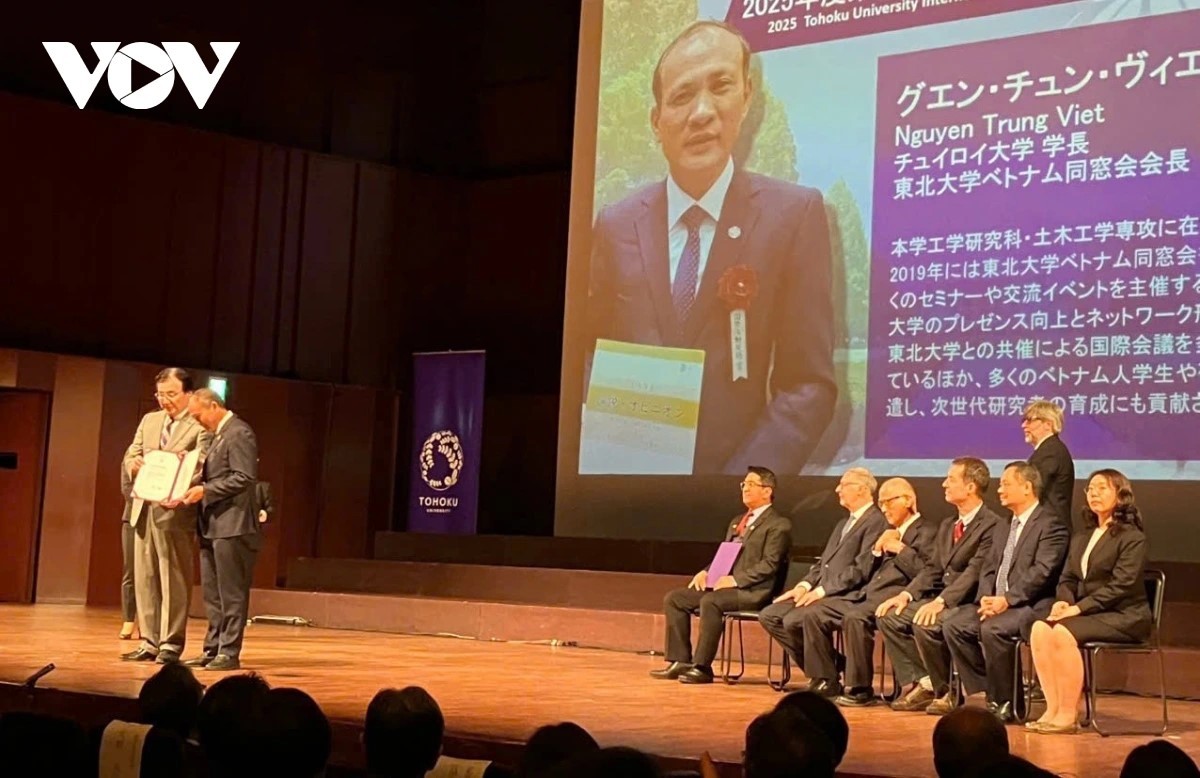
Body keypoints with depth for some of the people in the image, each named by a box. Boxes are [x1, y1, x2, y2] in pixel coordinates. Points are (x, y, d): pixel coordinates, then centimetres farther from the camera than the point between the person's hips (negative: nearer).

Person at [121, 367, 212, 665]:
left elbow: (201, 467, -15)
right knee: (145, 578, 10)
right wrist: (134, 463, -11)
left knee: (174, 580, -2)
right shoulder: (149, 420, 16)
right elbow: (130, 454, 14)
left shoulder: (201, 426, -6)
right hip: (143, 509, 7)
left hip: (175, 510, -7)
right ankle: (150, 642, 17)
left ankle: (171, 644, 4)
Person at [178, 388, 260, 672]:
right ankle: (212, 649, 17)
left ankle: (229, 653, -2)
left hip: (231, 526, -10)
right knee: (212, 594, 12)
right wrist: (198, 488, 8)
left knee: (231, 593, -5)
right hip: (211, 525, 10)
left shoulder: (239, 433, -11)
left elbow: (244, 477, -19)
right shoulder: (218, 435, 20)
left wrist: (205, 490, -19)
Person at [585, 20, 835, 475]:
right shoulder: (615, 225, 7)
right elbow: (588, 361, 10)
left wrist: (743, 484, -15)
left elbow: (808, 384, -3)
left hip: (732, 468, -2)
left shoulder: (794, 214, -1)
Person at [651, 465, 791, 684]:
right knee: (674, 598, -6)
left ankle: (702, 667, -28)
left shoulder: (778, 524, -3)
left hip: (753, 591, -9)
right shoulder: (737, 521, 24)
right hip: (723, 584, 9)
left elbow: (769, 565, -14)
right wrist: (706, 572, 5)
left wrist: (736, 579, -22)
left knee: (710, 601, -35)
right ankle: (680, 661, -7)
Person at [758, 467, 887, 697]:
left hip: (846, 596, -10)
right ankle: (818, 669, 4)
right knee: (769, 615, -3)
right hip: (821, 592, 10)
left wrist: (822, 591, -19)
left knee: (794, 620, -28)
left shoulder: (876, 522, -9)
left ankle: (826, 680, -11)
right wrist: (805, 585, 4)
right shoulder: (843, 524, 24)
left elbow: (861, 570, -18)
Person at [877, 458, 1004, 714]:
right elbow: (933, 569, 16)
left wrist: (940, 601, -31)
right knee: (890, 616, -6)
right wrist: (906, 594, -1)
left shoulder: (993, 526, -12)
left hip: (969, 604, -9)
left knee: (925, 624, -31)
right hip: (942, 600, 9)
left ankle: (947, 692, -11)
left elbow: (975, 572, -21)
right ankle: (922, 684, -2)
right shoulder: (947, 526, 19)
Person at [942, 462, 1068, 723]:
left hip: (1031, 606, -8)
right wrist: (986, 598, -4)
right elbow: (989, 569, 16)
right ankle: (982, 695, -5)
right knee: (953, 625, -13)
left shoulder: (1050, 524, -6)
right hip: (995, 603, 8)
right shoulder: (1004, 527, 23)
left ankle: (1005, 704, -16)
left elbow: (1041, 572, -17)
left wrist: (1006, 600, -22)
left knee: (992, 629, -33)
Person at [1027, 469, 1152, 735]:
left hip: (1123, 616, -7)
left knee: (1063, 632, -31)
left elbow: (1121, 585, -14)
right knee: (1040, 628, -23)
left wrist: (1078, 607, -20)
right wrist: (1064, 601, -8)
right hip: (1088, 614, 7)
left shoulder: (1131, 537, -4)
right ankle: (1053, 709, -23)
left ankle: (1068, 716, -25)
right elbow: (1067, 579, 16)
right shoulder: (1080, 539, 21)